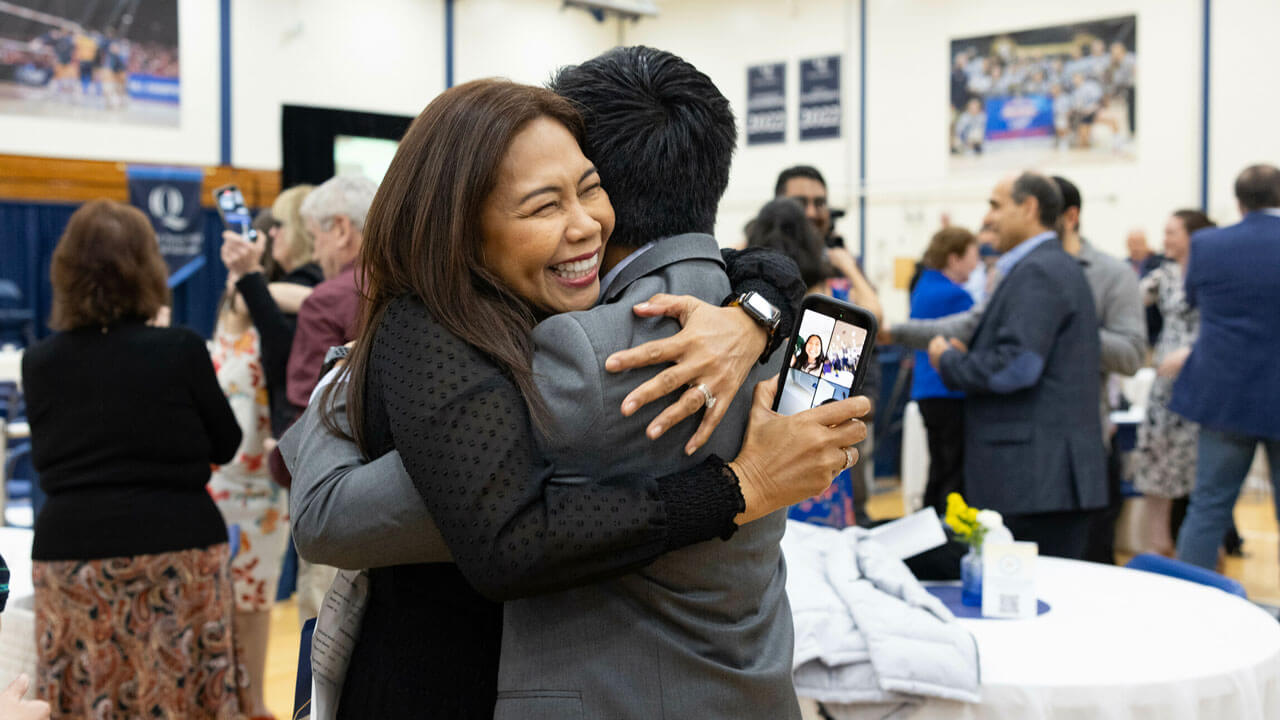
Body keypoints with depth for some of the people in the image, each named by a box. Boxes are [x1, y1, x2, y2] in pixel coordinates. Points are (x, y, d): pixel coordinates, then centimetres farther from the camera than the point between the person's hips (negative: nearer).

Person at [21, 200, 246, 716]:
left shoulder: (39, 362, 1)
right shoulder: (181, 351, -9)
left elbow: (43, 457, 14)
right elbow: (225, 445, 2)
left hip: (69, 555, 3)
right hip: (178, 546, -3)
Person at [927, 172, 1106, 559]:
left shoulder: (1038, 271, -12)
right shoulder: (1054, 266, 20)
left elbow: (1017, 366, -22)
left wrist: (949, 361, -7)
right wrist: (969, 358, 13)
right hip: (1047, 472, 10)